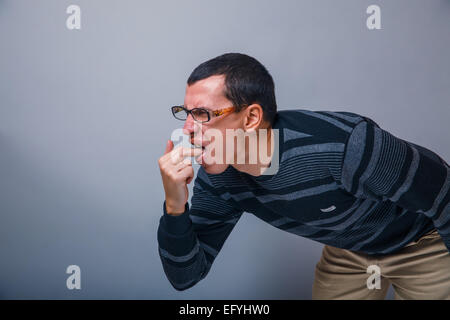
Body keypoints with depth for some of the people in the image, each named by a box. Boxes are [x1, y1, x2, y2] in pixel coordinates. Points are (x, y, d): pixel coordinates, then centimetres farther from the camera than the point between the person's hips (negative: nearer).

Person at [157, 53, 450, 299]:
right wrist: (175, 206, -35)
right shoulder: (218, 182, -20)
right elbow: (185, 276, -16)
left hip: (426, 241, -4)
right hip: (347, 250, 4)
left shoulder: (344, 144, -40)